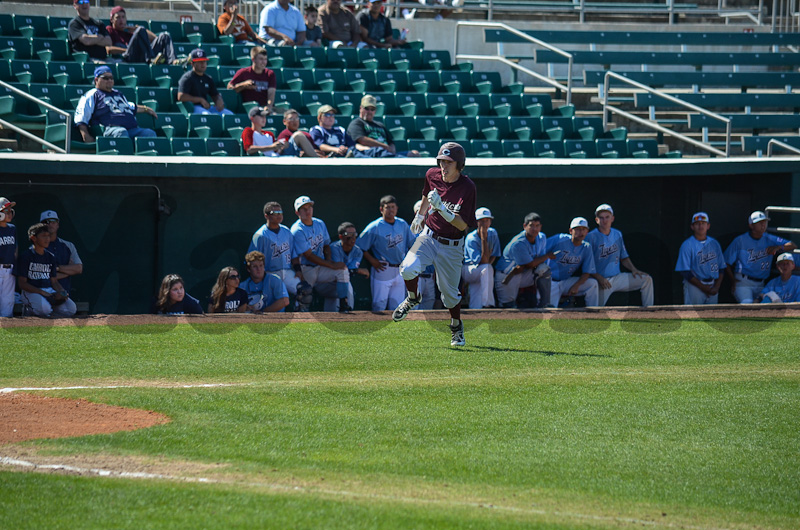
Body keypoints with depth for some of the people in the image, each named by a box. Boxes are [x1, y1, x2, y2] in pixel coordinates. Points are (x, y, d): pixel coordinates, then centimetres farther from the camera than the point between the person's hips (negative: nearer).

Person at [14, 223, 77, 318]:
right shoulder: (25, 256, -4)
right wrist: (43, 293, -20)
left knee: (71, 308, -17)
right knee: (44, 308, -38)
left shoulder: (50, 257, 16)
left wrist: (62, 292, -6)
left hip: (49, 291, 6)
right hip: (30, 292, -6)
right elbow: (22, 283, -11)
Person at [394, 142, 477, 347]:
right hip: (428, 236, 3)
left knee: (449, 292, 6)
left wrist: (441, 207, -35)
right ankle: (412, 299, 8)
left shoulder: (467, 188, -20)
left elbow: (463, 225, -24)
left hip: (451, 245, -3)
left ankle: (457, 326, 36)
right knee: (408, 269, -24)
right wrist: (420, 215, 25)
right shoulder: (432, 175, -5)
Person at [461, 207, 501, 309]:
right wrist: (483, 237, -32)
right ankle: (487, 302, -39)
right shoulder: (471, 239, -22)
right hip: (467, 269, -8)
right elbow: (484, 261, -30)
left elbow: (493, 257, 4)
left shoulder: (493, 233, -2)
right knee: (487, 268, -33)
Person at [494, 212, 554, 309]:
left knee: (543, 269, -23)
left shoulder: (542, 238, -6)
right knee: (508, 306, -16)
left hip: (525, 275, 5)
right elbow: (530, 264, -22)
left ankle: (543, 305, -18)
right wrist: (547, 256, -11)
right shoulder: (518, 243, -27)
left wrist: (520, 268, -26)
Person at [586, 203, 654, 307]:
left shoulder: (617, 235, 13)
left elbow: (624, 258, 22)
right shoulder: (591, 237, -7)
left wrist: (633, 269, 3)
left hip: (617, 278, 6)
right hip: (599, 280, -6)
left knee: (646, 279, -5)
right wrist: (599, 278, -22)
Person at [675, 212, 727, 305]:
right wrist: (703, 287, -12)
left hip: (713, 286, 5)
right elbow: (685, 272, -8)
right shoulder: (687, 245, -4)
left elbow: (721, 268, 13)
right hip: (694, 286, -5)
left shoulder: (714, 244, 12)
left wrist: (716, 287, -3)